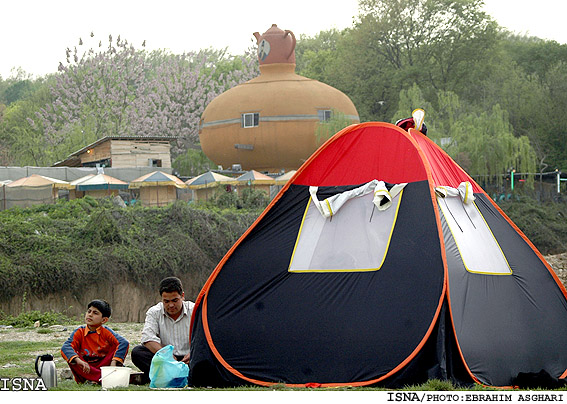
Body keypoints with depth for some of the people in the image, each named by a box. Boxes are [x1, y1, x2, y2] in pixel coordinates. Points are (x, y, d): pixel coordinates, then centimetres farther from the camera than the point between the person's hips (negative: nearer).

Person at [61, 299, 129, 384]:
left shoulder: (106, 332, -6)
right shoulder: (79, 332, -5)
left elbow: (124, 343, -21)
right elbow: (65, 348, -21)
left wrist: (114, 362, -34)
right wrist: (79, 361, -40)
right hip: (86, 370, 0)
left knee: (115, 346, -18)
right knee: (71, 356, -27)